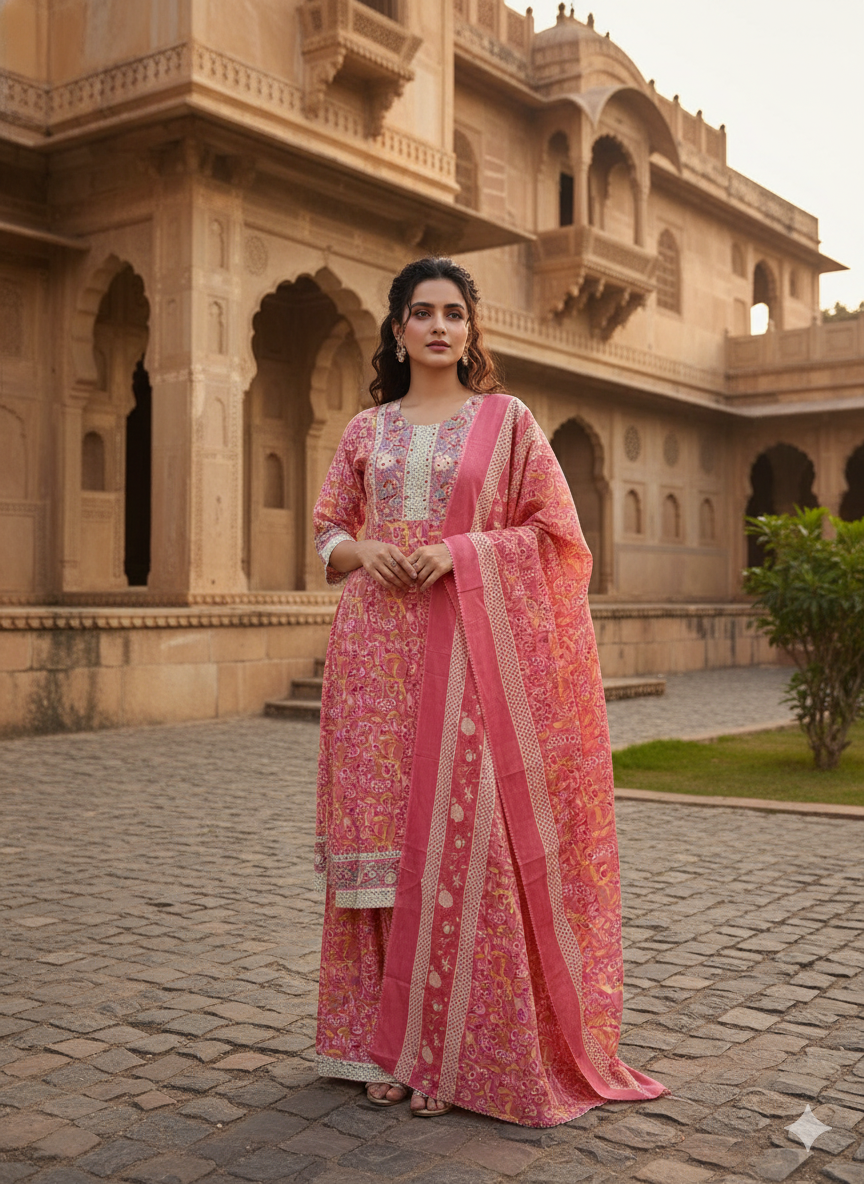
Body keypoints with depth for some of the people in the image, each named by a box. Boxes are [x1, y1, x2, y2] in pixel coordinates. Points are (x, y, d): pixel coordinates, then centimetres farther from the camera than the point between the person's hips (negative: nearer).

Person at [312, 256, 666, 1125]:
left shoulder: (507, 420, 7)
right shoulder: (366, 430, 15)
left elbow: (551, 532, 2)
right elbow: (327, 534, 17)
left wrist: (460, 550, -11)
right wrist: (364, 551, -5)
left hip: (471, 649, -3)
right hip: (377, 653, 3)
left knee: (464, 832, -6)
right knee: (382, 831, 2)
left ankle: (459, 1048, 6)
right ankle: (388, 1043, 14)